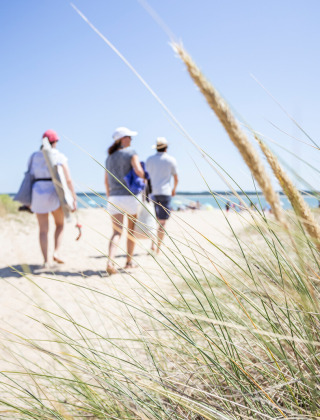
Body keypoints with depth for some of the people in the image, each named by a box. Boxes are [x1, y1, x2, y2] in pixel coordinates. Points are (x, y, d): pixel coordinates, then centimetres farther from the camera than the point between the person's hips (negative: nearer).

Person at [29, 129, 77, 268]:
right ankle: (56, 252, 3)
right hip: (55, 193, -3)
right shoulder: (59, 157, -3)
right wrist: (74, 198, -7)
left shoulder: (34, 156, 9)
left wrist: (30, 200, 16)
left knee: (43, 229, 8)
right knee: (60, 224, 19)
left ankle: (46, 260, 4)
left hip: (38, 192, 3)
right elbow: (68, 179, -10)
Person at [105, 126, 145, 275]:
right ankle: (129, 261, 22)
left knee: (117, 232, -1)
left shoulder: (110, 157, 14)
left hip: (114, 198, 4)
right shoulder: (131, 152, -4)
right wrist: (144, 177, 5)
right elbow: (138, 170, -17)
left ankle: (110, 261, -21)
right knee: (131, 230, 14)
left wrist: (109, 197, 25)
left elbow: (106, 180, 16)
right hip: (130, 197, -4)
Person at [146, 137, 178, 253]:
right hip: (164, 192, -3)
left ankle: (152, 244, 1)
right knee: (162, 222, 0)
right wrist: (174, 189, 25)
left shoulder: (149, 159, 9)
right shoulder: (171, 160, 2)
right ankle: (158, 248, 0)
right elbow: (176, 179, 7)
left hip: (151, 192, 3)